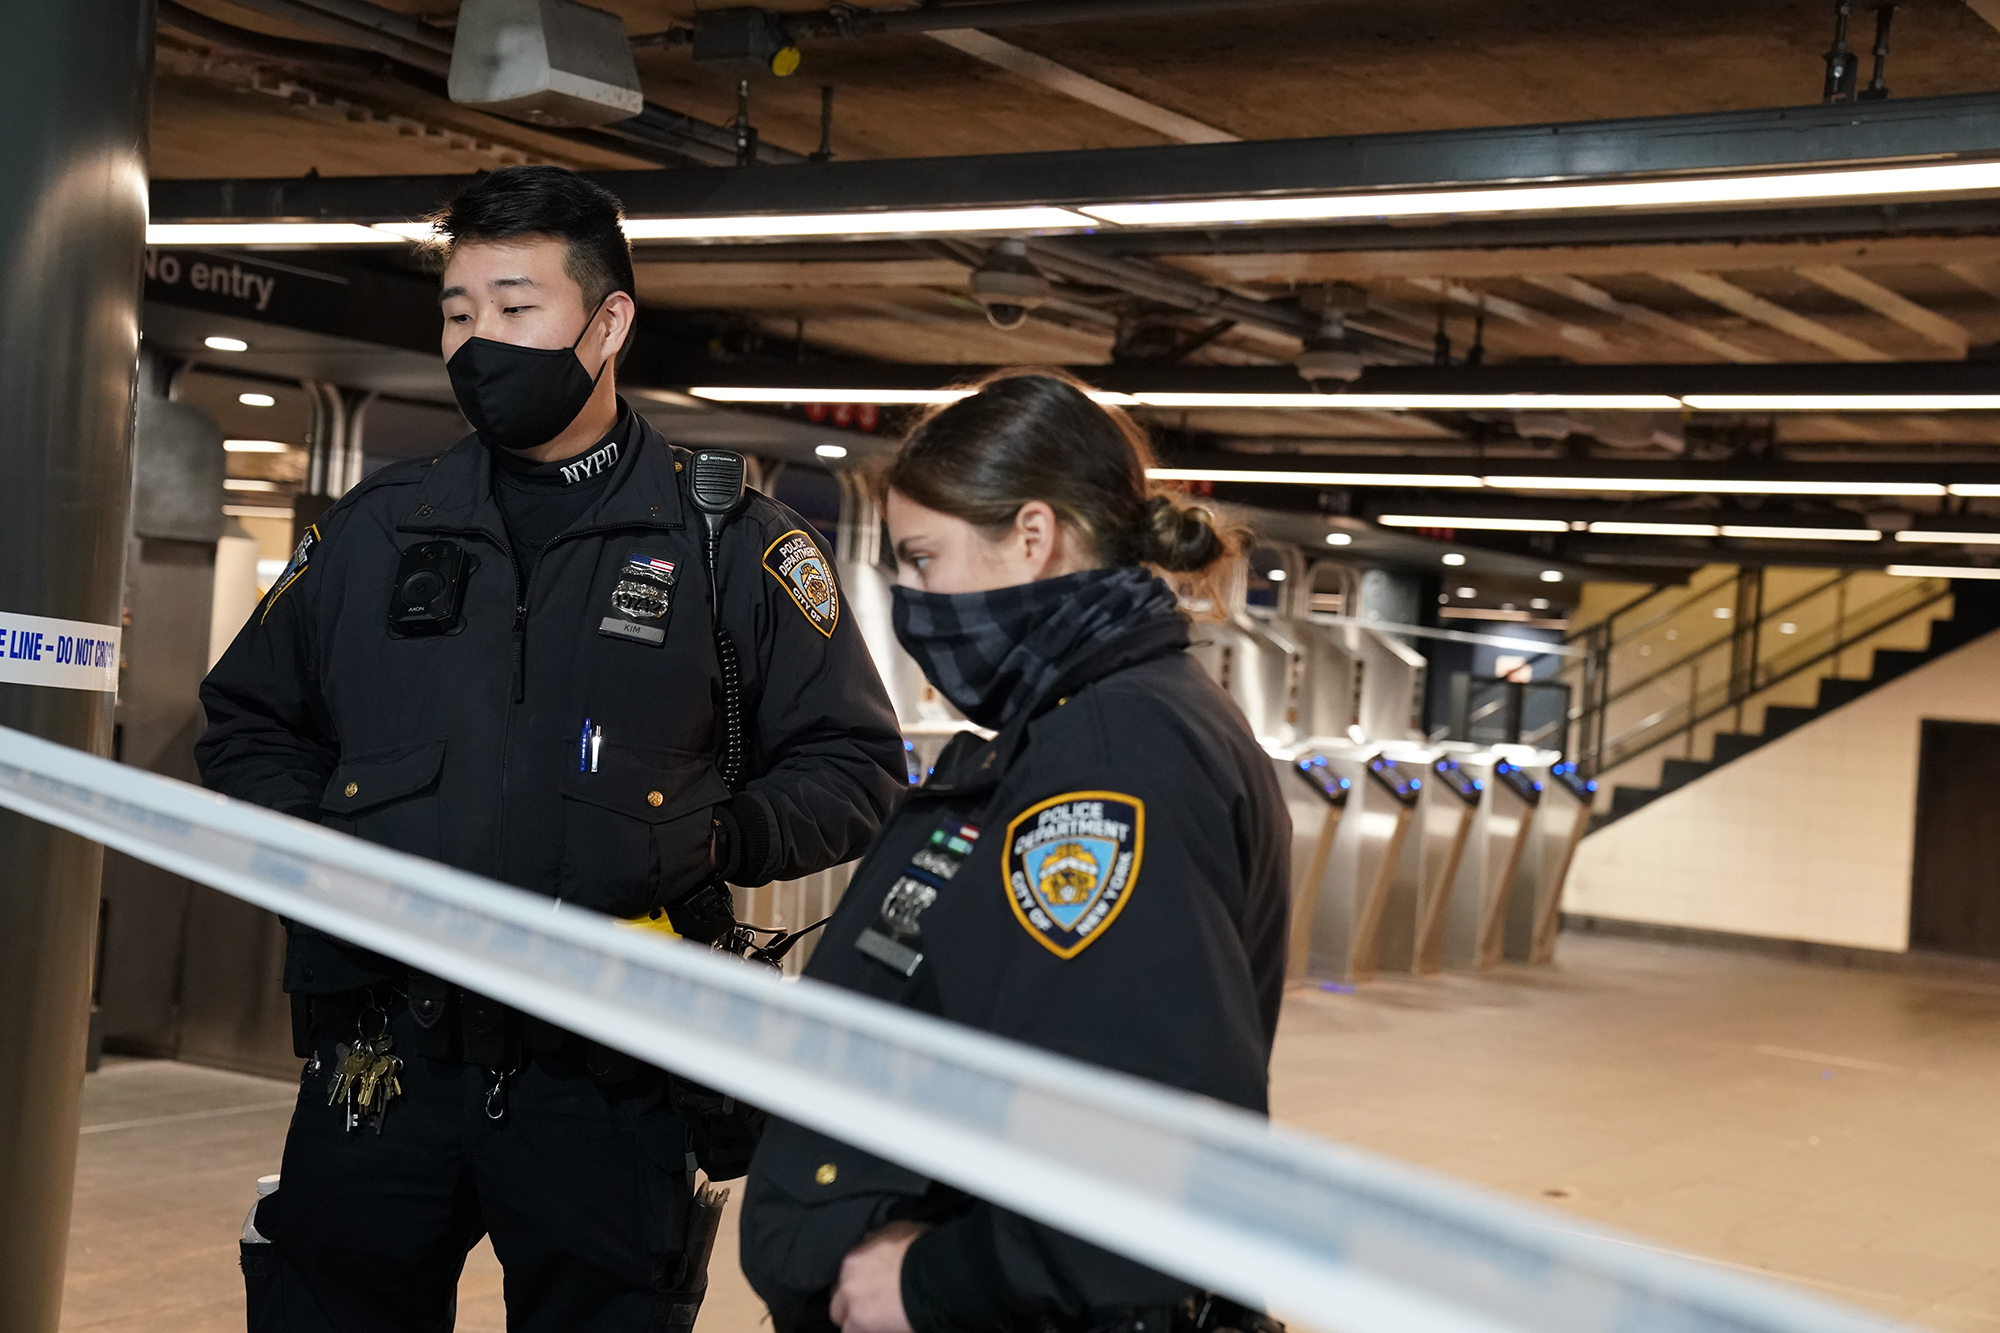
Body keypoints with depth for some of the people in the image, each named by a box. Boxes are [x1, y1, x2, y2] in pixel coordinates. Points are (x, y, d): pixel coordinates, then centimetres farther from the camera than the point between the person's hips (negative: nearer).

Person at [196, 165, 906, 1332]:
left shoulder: (735, 544, 1)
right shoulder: (376, 529, 11)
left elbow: (856, 767, 4)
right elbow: (249, 724, 21)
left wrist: (717, 840, -13)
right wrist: (312, 842, 2)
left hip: (609, 1085, -2)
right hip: (382, 1060, 3)